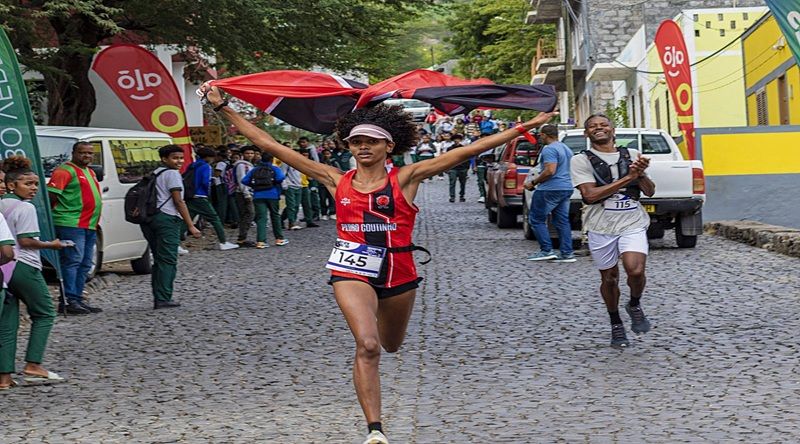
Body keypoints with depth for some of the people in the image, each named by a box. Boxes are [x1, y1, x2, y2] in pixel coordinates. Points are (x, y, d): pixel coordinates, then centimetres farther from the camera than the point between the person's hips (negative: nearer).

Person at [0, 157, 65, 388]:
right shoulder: (25, 208, -11)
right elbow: (26, 241, -16)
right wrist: (51, 245, -5)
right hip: (23, 267, -7)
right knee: (44, 314, 8)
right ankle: (33, 365, -2)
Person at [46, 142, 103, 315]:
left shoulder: (90, 172, 21)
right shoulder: (65, 171, -8)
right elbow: (51, 195, -15)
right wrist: (60, 213, -11)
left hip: (90, 225, 10)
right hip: (71, 224, -10)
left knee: (85, 264, 11)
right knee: (72, 261, -12)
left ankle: (78, 299, 16)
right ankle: (69, 301, -11)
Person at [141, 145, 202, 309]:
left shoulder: (155, 174, 23)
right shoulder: (172, 174, -5)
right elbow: (179, 201, -10)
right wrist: (191, 226, -10)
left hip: (150, 219, 9)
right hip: (167, 218, -9)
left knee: (159, 260, 13)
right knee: (168, 260, -7)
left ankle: (158, 299, 12)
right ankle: (163, 299, -11)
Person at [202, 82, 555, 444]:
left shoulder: (405, 179, -4)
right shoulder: (336, 181, -1)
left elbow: (466, 152, -9)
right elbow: (270, 145, -1)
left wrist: (524, 127, -11)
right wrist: (223, 108, -2)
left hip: (399, 274, 2)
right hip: (352, 272, -2)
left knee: (391, 345, 23)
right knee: (367, 345, -23)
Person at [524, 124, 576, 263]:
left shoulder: (549, 149, -14)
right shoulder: (566, 149, 17)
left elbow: (550, 171, -23)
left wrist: (533, 182, -14)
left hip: (551, 189, -9)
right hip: (566, 188, 9)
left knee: (536, 219, -1)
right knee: (562, 221, 9)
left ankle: (546, 250, -6)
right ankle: (567, 253, 5)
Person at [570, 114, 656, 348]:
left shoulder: (632, 155, 9)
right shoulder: (581, 160, -2)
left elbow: (650, 192, 8)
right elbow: (590, 195, -15)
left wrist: (641, 174, -14)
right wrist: (627, 178, -16)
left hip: (632, 225, 1)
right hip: (602, 228, -1)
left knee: (635, 270, -21)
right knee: (609, 279, 10)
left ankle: (635, 305, 11)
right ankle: (616, 325, 32)